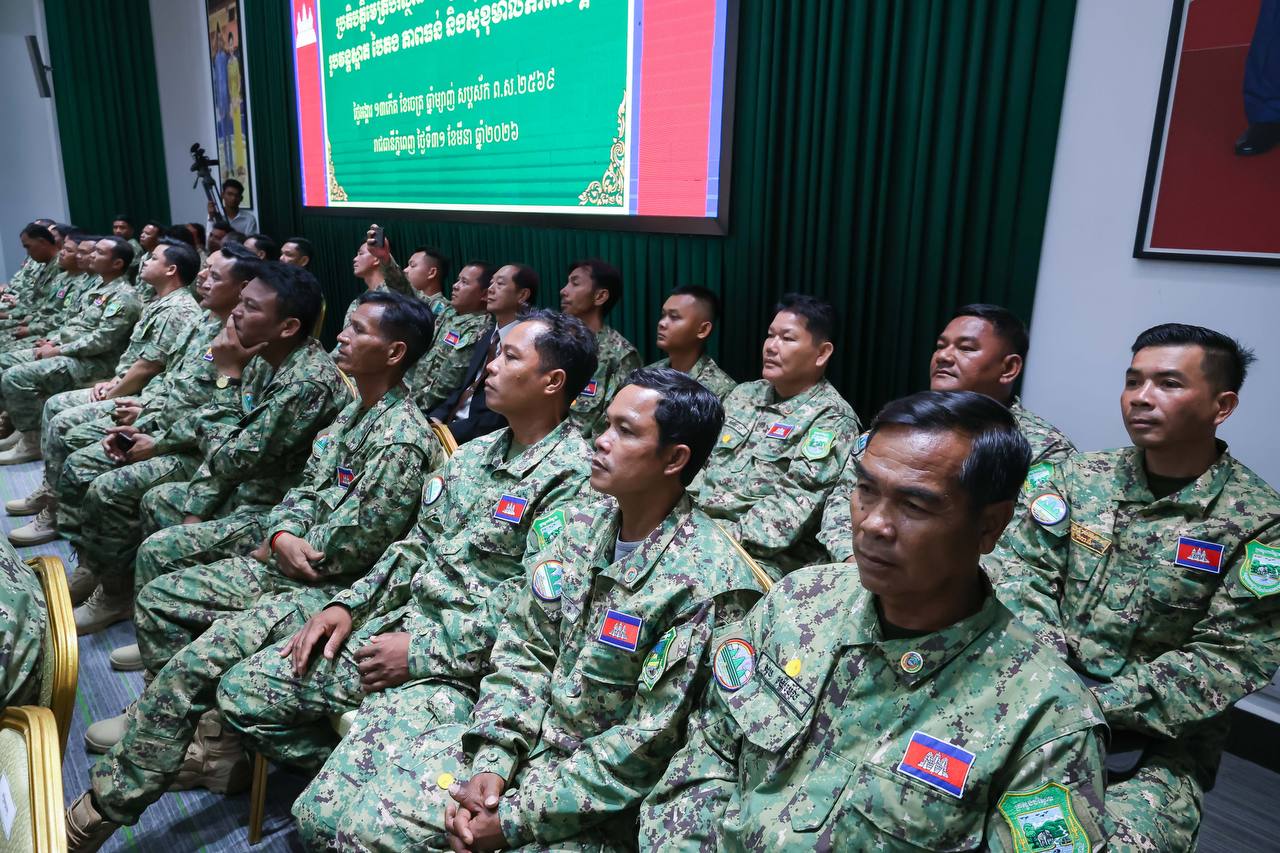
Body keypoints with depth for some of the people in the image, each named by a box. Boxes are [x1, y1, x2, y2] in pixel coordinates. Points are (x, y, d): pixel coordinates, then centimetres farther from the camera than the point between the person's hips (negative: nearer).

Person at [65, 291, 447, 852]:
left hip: (337, 589, -10)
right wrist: (284, 535, -8)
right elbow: (307, 489, 12)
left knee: (195, 661, -20)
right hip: (293, 565, 10)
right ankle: (210, 741, 12)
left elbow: (352, 544, -23)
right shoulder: (355, 411, 8)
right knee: (159, 599, 9)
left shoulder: (403, 438, -23)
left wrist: (286, 553, -7)